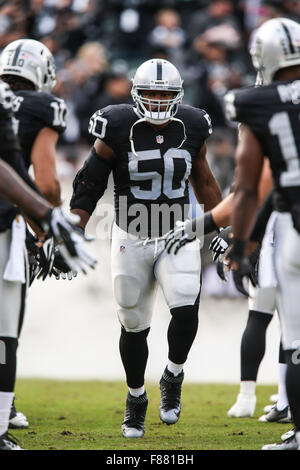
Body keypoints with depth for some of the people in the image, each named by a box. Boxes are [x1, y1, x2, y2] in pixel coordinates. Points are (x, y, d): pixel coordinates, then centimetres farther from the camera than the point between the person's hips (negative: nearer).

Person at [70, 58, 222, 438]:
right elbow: (89, 185, -3)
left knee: (186, 310, -21)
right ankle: (136, 398, 28)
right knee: (134, 325, 6)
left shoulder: (191, 129, -3)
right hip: (131, 239, -1)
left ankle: (173, 379, 3)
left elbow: (203, 180, 14)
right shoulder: (118, 130, -12)